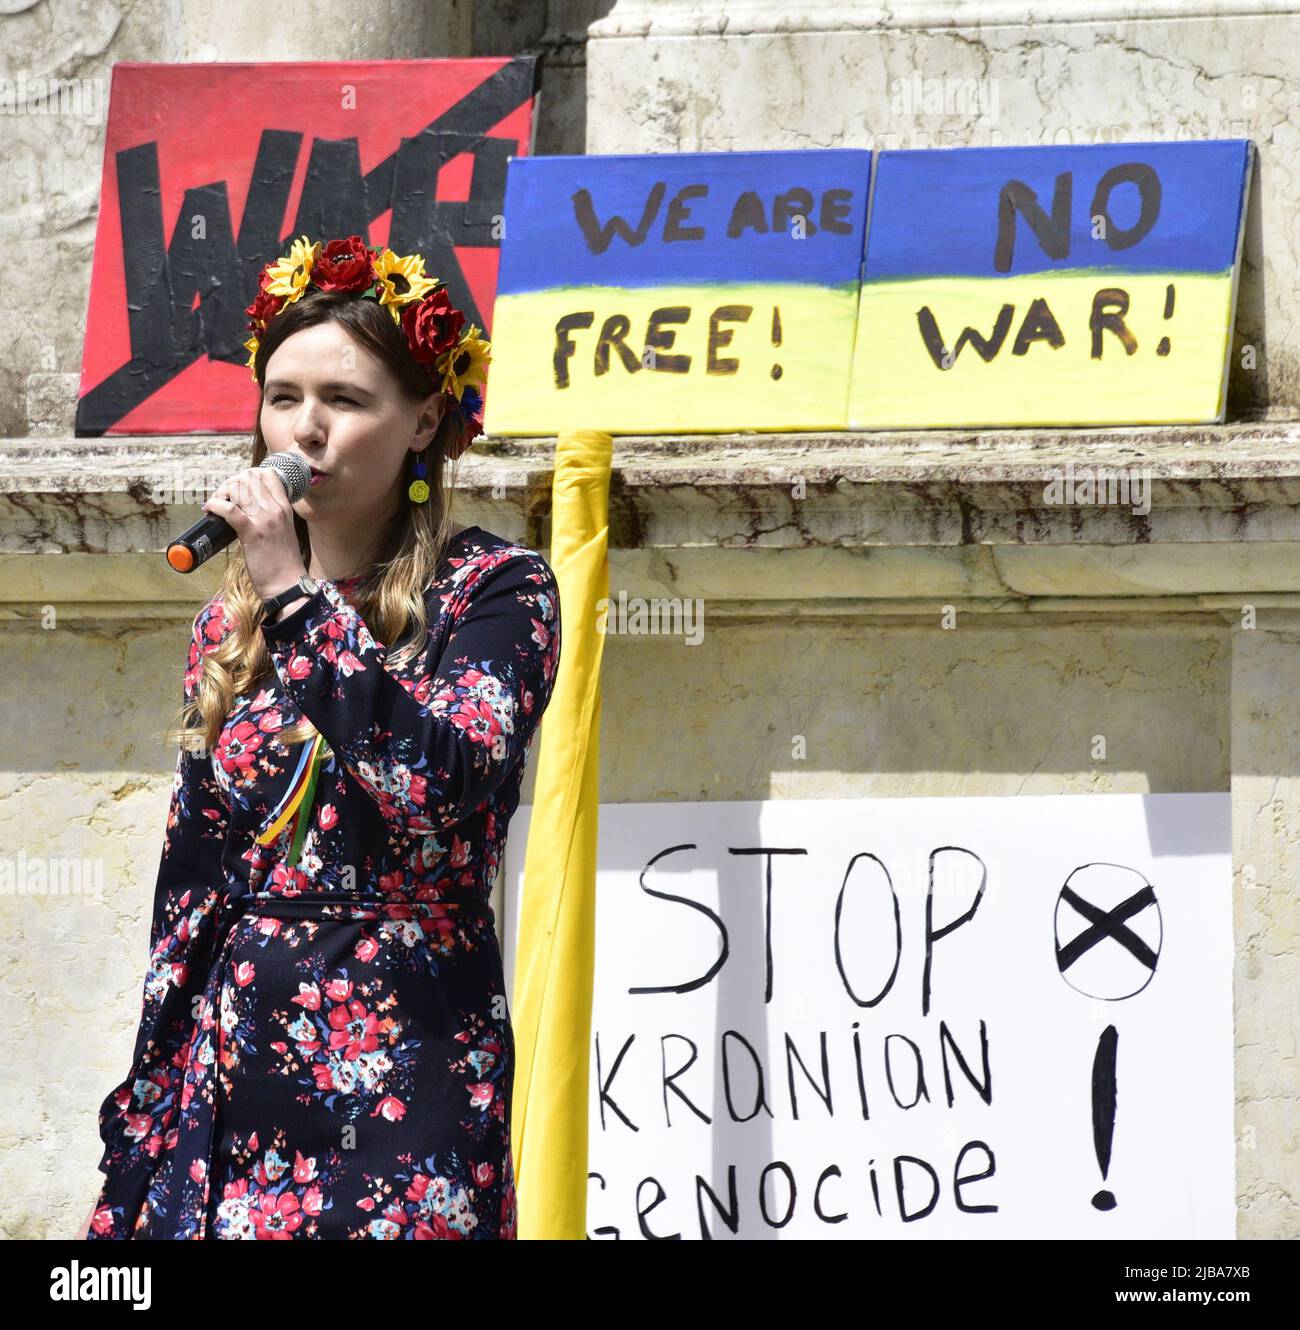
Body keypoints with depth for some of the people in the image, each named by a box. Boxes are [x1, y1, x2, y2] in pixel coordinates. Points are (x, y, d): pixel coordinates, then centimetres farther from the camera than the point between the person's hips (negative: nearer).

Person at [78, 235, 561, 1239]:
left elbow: (450, 784, -20)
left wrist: (299, 597, -16)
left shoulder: (493, 588, -2)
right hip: (228, 1061, 5)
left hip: (400, 1063, -5)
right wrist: (152, 1096, 12)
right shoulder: (232, 618, 13)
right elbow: (191, 877, 15)